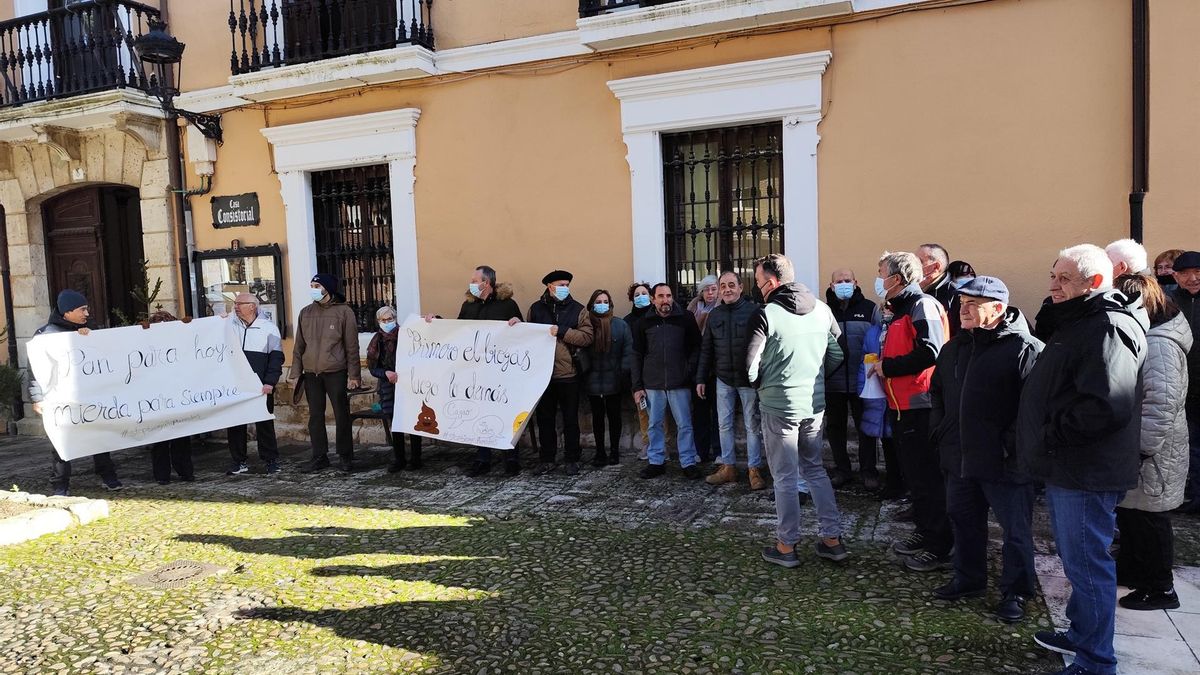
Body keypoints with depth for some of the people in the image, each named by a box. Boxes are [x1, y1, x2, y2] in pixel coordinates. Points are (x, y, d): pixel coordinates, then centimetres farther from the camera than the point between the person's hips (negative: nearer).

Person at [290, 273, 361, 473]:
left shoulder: (344, 312, -3)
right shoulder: (305, 313, 10)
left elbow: (352, 346, -4)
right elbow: (299, 346, 12)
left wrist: (354, 375, -8)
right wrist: (296, 373, 7)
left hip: (336, 373, -4)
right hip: (311, 374, 4)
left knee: (342, 415, 3)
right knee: (315, 416, 9)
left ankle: (346, 456, 13)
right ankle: (319, 457, 18)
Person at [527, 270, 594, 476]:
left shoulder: (578, 310, 1)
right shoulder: (536, 308, 6)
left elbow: (587, 337, -10)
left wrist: (562, 332, -16)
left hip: (569, 374, -2)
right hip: (543, 373, 2)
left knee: (570, 420, 8)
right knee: (545, 418, 10)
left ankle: (571, 460, 19)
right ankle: (547, 459, 22)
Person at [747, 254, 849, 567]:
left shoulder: (765, 314, -15)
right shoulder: (821, 309, 2)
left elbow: (751, 367, -15)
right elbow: (837, 355, 8)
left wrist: (763, 385, 5)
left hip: (779, 405, -5)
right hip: (814, 404, 5)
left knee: (785, 478, 5)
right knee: (815, 469, 19)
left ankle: (787, 546, 15)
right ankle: (833, 539, 22)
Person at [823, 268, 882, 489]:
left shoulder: (869, 309, -1)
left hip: (861, 381, -2)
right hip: (832, 382, 2)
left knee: (866, 427, 7)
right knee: (834, 427, 11)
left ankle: (868, 471, 20)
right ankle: (842, 469, 25)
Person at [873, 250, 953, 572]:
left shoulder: (923, 305, -13)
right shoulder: (900, 310, 18)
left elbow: (930, 353, -25)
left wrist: (887, 367, -16)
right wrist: (882, 364, 7)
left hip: (921, 406, -10)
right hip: (902, 405, 10)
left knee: (928, 477, -3)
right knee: (913, 473, 17)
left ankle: (939, 548, 6)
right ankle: (924, 532, 29)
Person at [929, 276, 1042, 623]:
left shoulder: (1026, 349, -15)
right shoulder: (955, 347, 9)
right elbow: (937, 392, 20)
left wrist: (1014, 444, -19)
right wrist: (940, 431, 12)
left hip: (1005, 463, -7)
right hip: (960, 458, 7)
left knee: (1015, 530, 7)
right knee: (964, 522, 19)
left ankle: (1016, 591, 24)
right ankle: (969, 579, 36)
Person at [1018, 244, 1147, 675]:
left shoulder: (1108, 329, -19)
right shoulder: (1078, 322, 14)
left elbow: (1106, 405, -31)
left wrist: (1052, 436, -20)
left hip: (1086, 475, -11)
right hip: (1065, 469, 11)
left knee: (1086, 564, 0)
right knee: (1077, 560, 22)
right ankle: (1080, 634, 38)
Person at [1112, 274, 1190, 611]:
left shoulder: (1159, 345, -22)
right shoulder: (1141, 338, 10)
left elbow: (1160, 405, -27)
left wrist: (1139, 450, -25)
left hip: (1150, 455, -10)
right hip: (1128, 449, 10)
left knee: (1148, 521, 4)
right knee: (1129, 514, 21)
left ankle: (1160, 589, 18)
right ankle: (1130, 570, 36)